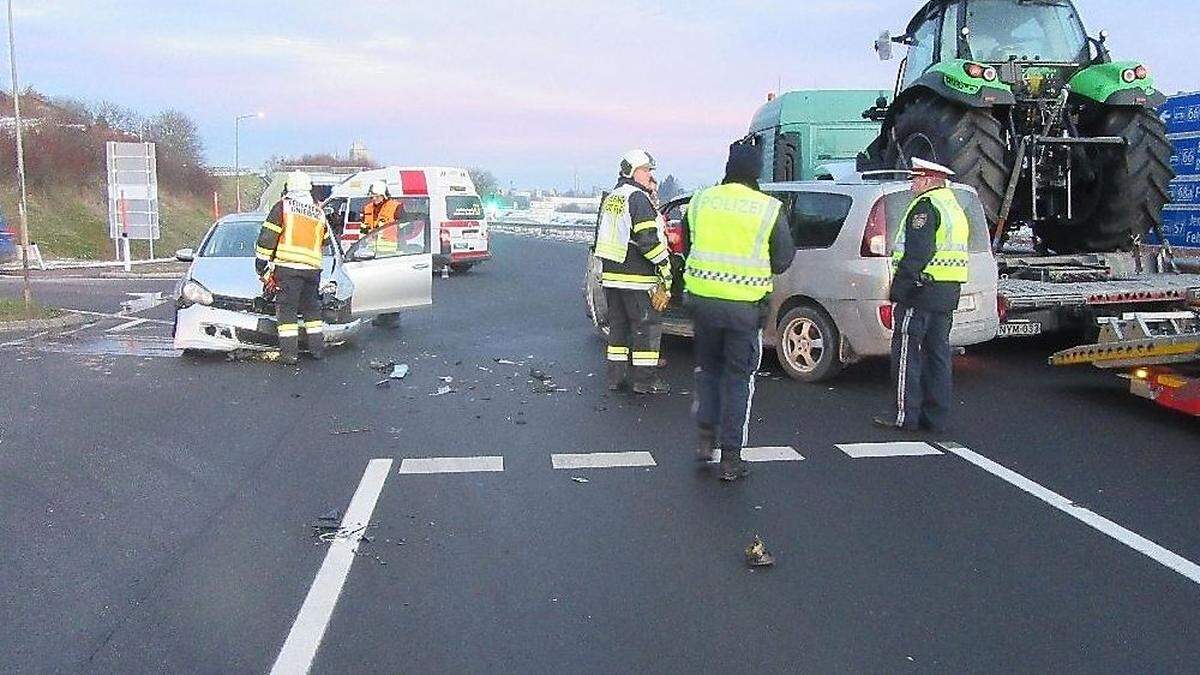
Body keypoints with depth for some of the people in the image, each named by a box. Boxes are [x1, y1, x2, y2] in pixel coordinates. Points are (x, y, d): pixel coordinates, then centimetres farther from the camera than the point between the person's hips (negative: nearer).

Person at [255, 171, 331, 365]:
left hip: (288, 266, -4)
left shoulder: (283, 206, 1)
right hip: (313, 268, 4)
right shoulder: (319, 214, 15)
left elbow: (268, 236, -3)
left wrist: (261, 262, 2)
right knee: (312, 308, 16)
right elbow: (325, 241, 24)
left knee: (286, 308, 0)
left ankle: (289, 352, -3)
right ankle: (317, 349, 18)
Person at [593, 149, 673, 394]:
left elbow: (602, 237, 24)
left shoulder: (610, 199, 17)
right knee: (647, 325, 0)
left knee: (618, 325, 14)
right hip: (636, 278, -9)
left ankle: (616, 377, 18)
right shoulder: (638, 198, -12)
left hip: (611, 275, 9)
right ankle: (645, 379, 2)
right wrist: (664, 265, -11)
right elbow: (648, 239, -20)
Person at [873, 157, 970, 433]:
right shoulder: (955, 207, 21)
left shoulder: (926, 206, -11)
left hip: (922, 289, -10)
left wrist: (899, 286, -19)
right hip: (948, 295, 10)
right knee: (937, 353, 12)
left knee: (906, 353, -4)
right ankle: (935, 416, 16)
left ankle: (905, 415, -2)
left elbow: (917, 253, -21)